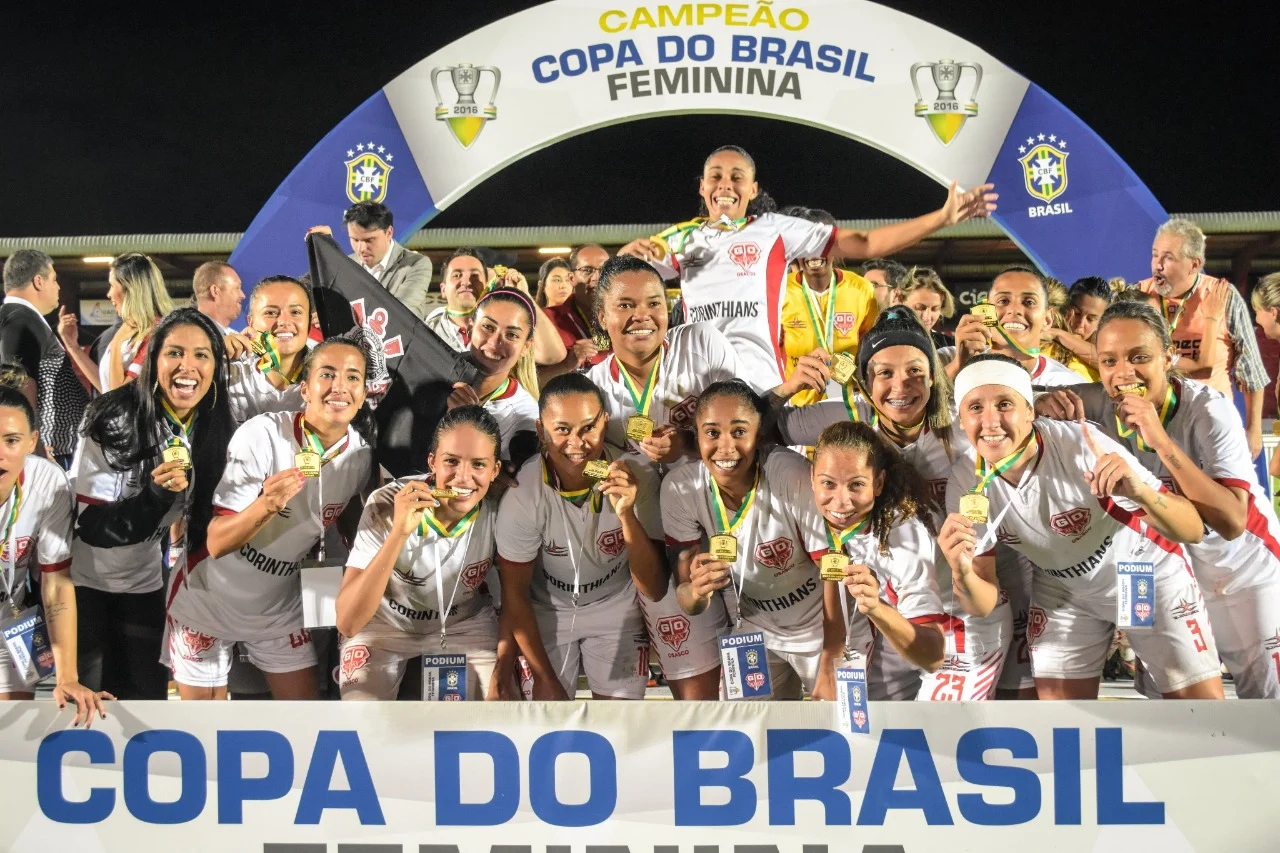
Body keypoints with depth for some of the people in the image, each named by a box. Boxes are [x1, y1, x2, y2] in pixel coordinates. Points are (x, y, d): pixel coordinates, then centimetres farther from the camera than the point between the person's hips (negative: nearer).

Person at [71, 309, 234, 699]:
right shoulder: (114, 419, -23)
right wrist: (156, 494, -38)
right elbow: (92, 526, -23)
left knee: (147, 693, 6)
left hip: (143, 582, 5)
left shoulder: (214, 428, -8)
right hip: (84, 579, -5)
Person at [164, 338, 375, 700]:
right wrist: (266, 505, -45)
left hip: (280, 608, 4)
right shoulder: (261, 435, -26)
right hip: (207, 600, -4)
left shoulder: (361, 453, -12)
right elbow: (217, 543, -29)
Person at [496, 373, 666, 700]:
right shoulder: (521, 496, -28)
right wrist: (546, 679, -7)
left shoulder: (638, 478, -27)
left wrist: (626, 514, -40)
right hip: (546, 611, -1)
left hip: (616, 608, 1)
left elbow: (654, 590, -26)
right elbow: (515, 594, -12)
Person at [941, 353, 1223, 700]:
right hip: (1064, 593, 3)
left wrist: (1140, 491, -53)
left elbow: (1193, 530, -32)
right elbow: (984, 604, -15)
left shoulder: (1079, 444, -33)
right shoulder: (966, 484, -21)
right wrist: (962, 574, -39)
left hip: (1149, 576, -2)